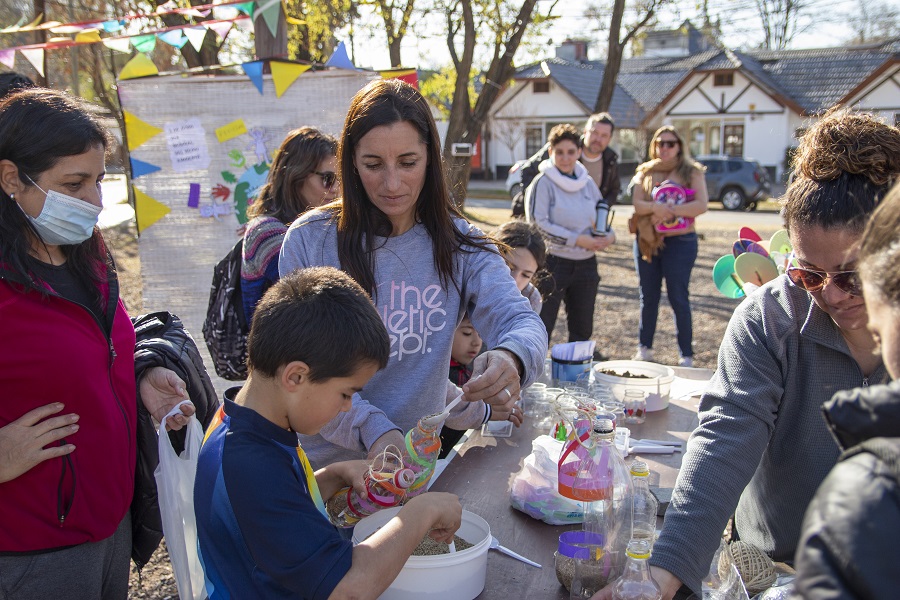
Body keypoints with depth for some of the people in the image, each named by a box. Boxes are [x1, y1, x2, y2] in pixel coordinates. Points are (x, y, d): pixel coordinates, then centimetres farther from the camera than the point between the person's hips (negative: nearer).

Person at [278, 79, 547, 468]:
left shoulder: (459, 245, 0)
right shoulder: (309, 240, -6)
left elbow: (522, 321, -9)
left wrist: (511, 358, -34)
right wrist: (371, 430, -23)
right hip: (324, 464, 0)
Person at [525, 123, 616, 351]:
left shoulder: (587, 182, 8)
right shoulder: (543, 182, -9)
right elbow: (537, 224, -16)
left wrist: (609, 236, -6)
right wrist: (578, 240, -20)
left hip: (586, 264, 6)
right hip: (554, 262, -6)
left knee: (582, 329, 15)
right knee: (543, 327, -1)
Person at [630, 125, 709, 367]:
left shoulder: (692, 172, 2)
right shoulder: (644, 172, 10)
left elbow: (701, 205, -11)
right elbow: (636, 204, -4)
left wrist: (670, 210, -18)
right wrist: (655, 207, -22)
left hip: (680, 241, -3)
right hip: (647, 241, 3)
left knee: (679, 299, -1)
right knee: (648, 297, 11)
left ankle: (686, 355, 7)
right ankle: (644, 348, 23)